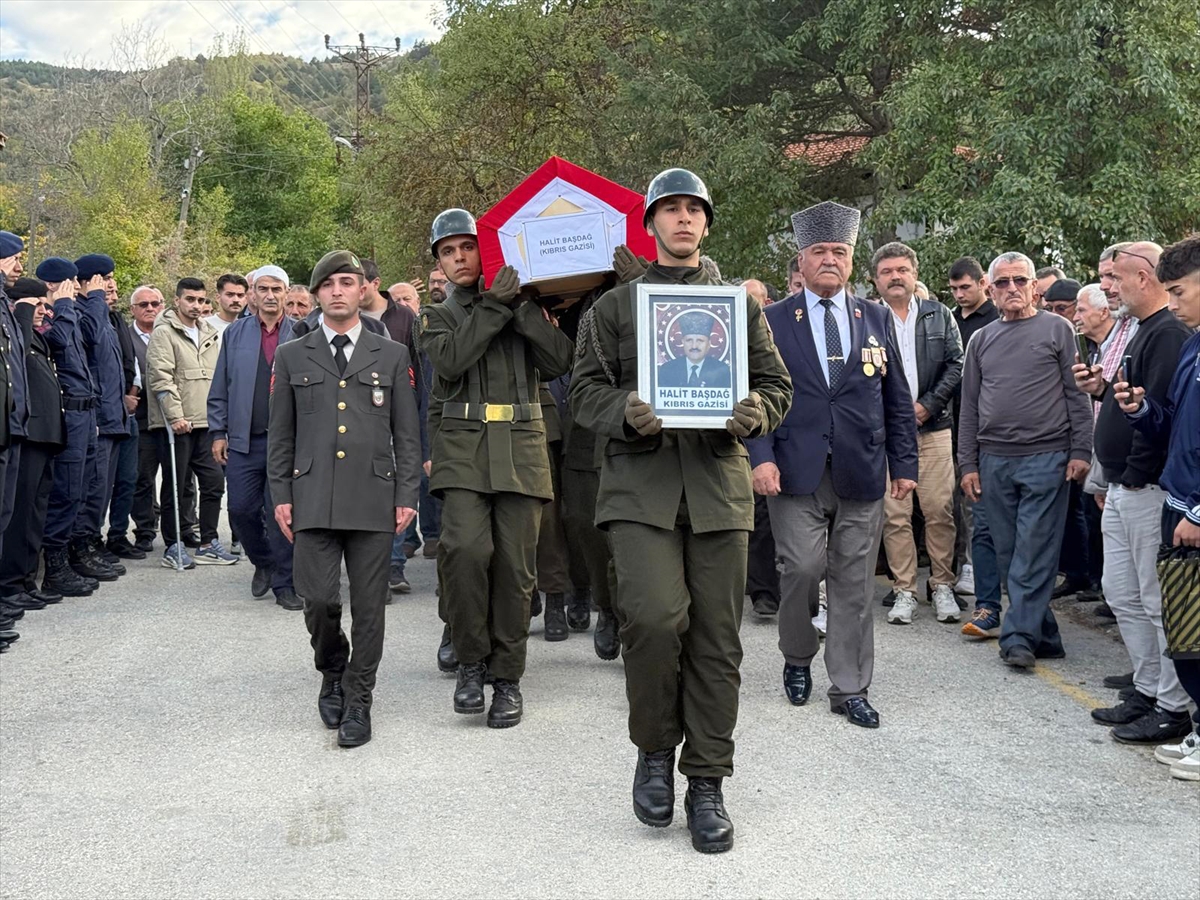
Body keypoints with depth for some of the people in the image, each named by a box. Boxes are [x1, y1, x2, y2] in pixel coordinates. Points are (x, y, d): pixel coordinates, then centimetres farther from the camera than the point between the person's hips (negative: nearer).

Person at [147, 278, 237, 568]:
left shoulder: (210, 334, 17)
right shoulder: (164, 333, -5)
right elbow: (162, 378, -13)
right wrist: (175, 416, -19)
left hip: (206, 423, 7)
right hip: (176, 423, -6)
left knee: (213, 481, 5)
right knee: (174, 485, 1)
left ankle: (207, 544, 14)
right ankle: (172, 547, 9)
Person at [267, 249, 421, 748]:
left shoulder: (392, 355, 9)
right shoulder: (291, 356, 11)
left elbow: (406, 433, 8)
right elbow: (280, 435, 11)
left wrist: (406, 495, 0)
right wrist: (281, 495, 3)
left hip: (374, 499, 0)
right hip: (313, 499, 0)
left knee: (368, 605, 1)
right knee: (318, 599, -6)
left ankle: (357, 701, 15)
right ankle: (332, 671, 24)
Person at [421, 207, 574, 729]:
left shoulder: (527, 308, 15)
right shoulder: (437, 317, 14)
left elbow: (559, 363, -2)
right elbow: (451, 361, -8)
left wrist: (520, 305, -6)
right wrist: (493, 305, -10)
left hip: (521, 447, 1)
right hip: (462, 446, -1)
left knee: (515, 563, -1)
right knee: (466, 548, -21)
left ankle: (508, 676, 12)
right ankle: (470, 660, -1)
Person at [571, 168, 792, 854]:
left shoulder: (740, 303, 17)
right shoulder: (615, 306, 14)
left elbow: (778, 386, 15)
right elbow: (586, 390, 8)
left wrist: (756, 413, -8)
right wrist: (626, 410, -14)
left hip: (719, 481, 2)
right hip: (640, 482, -2)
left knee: (716, 636, 2)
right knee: (655, 614, -20)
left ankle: (707, 784, 15)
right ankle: (655, 748, 6)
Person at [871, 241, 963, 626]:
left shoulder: (940, 315, 11)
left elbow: (956, 365, 5)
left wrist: (926, 406, -6)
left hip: (933, 427, 1)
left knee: (940, 511, 1)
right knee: (894, 514, 0)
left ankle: (943, 586, 13)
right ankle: (904, 591, 9)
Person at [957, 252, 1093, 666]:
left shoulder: (1057, 329, 4)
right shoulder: (981, 340, 14)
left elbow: (1077, 394, 1)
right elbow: (969, 406, 15)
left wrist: (1080, 451, -6)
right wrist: (968, 464, 10)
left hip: (1046, 458, -4)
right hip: (994, 461, 4)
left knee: (1035, 552, -7)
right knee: (1008, 553, 5)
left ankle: (1019, 636, -5)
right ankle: (1043, 636, 14)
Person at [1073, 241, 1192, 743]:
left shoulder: (1169, 334, -16)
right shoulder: (1144, 331, 16)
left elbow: (1162, 411, -24)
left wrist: (1135, 476, -20)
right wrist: (1101, 389, 4)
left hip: (1147, 490, -11)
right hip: (1121, 490, 11)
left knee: (1158, 601, -2)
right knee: (1122, 595, 16)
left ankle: (1173, 707, 7)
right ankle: (1148, 691, 26)